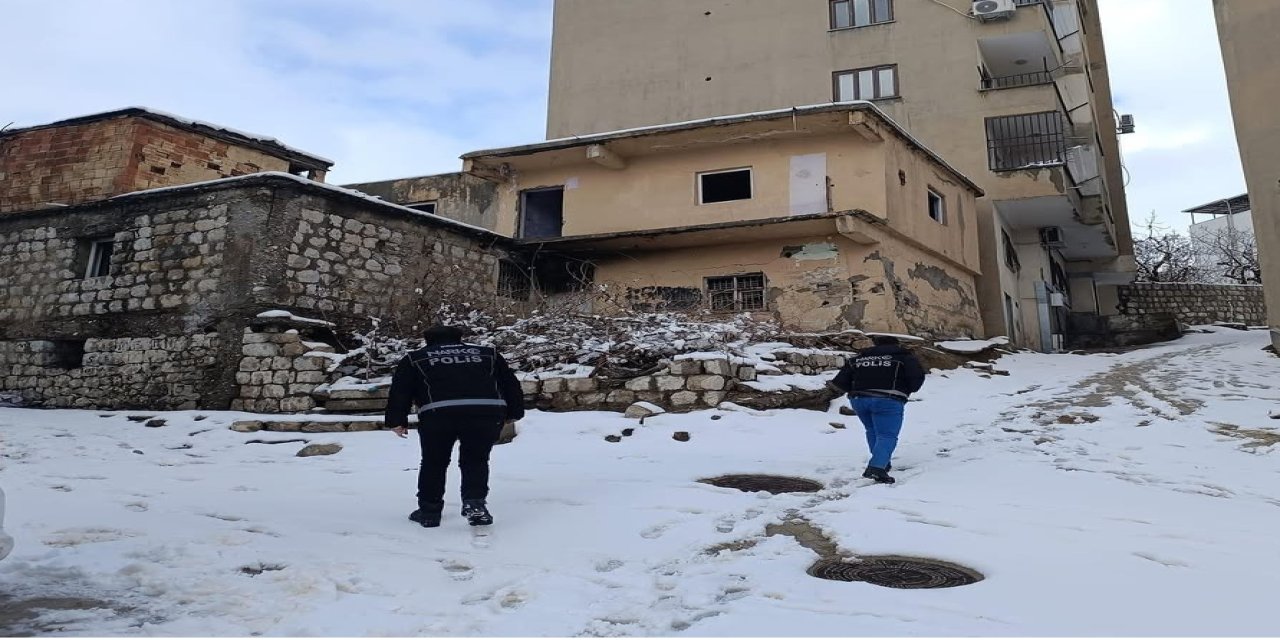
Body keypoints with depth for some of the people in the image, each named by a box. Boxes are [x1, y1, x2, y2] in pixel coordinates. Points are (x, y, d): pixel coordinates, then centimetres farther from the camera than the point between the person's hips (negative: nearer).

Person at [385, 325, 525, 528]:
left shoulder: (414, 359, 25)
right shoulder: (488, 354, 28)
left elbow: (400, 391, 16)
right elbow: (510, 383, 26)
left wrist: (397, 421, 15)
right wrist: (513, 412, 31)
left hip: (437, 414, -1)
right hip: (488, 411, 1)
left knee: (434, 462, 18)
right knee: (476, 460, 18)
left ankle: (429, 511, 26)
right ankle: (475, 503, 2)